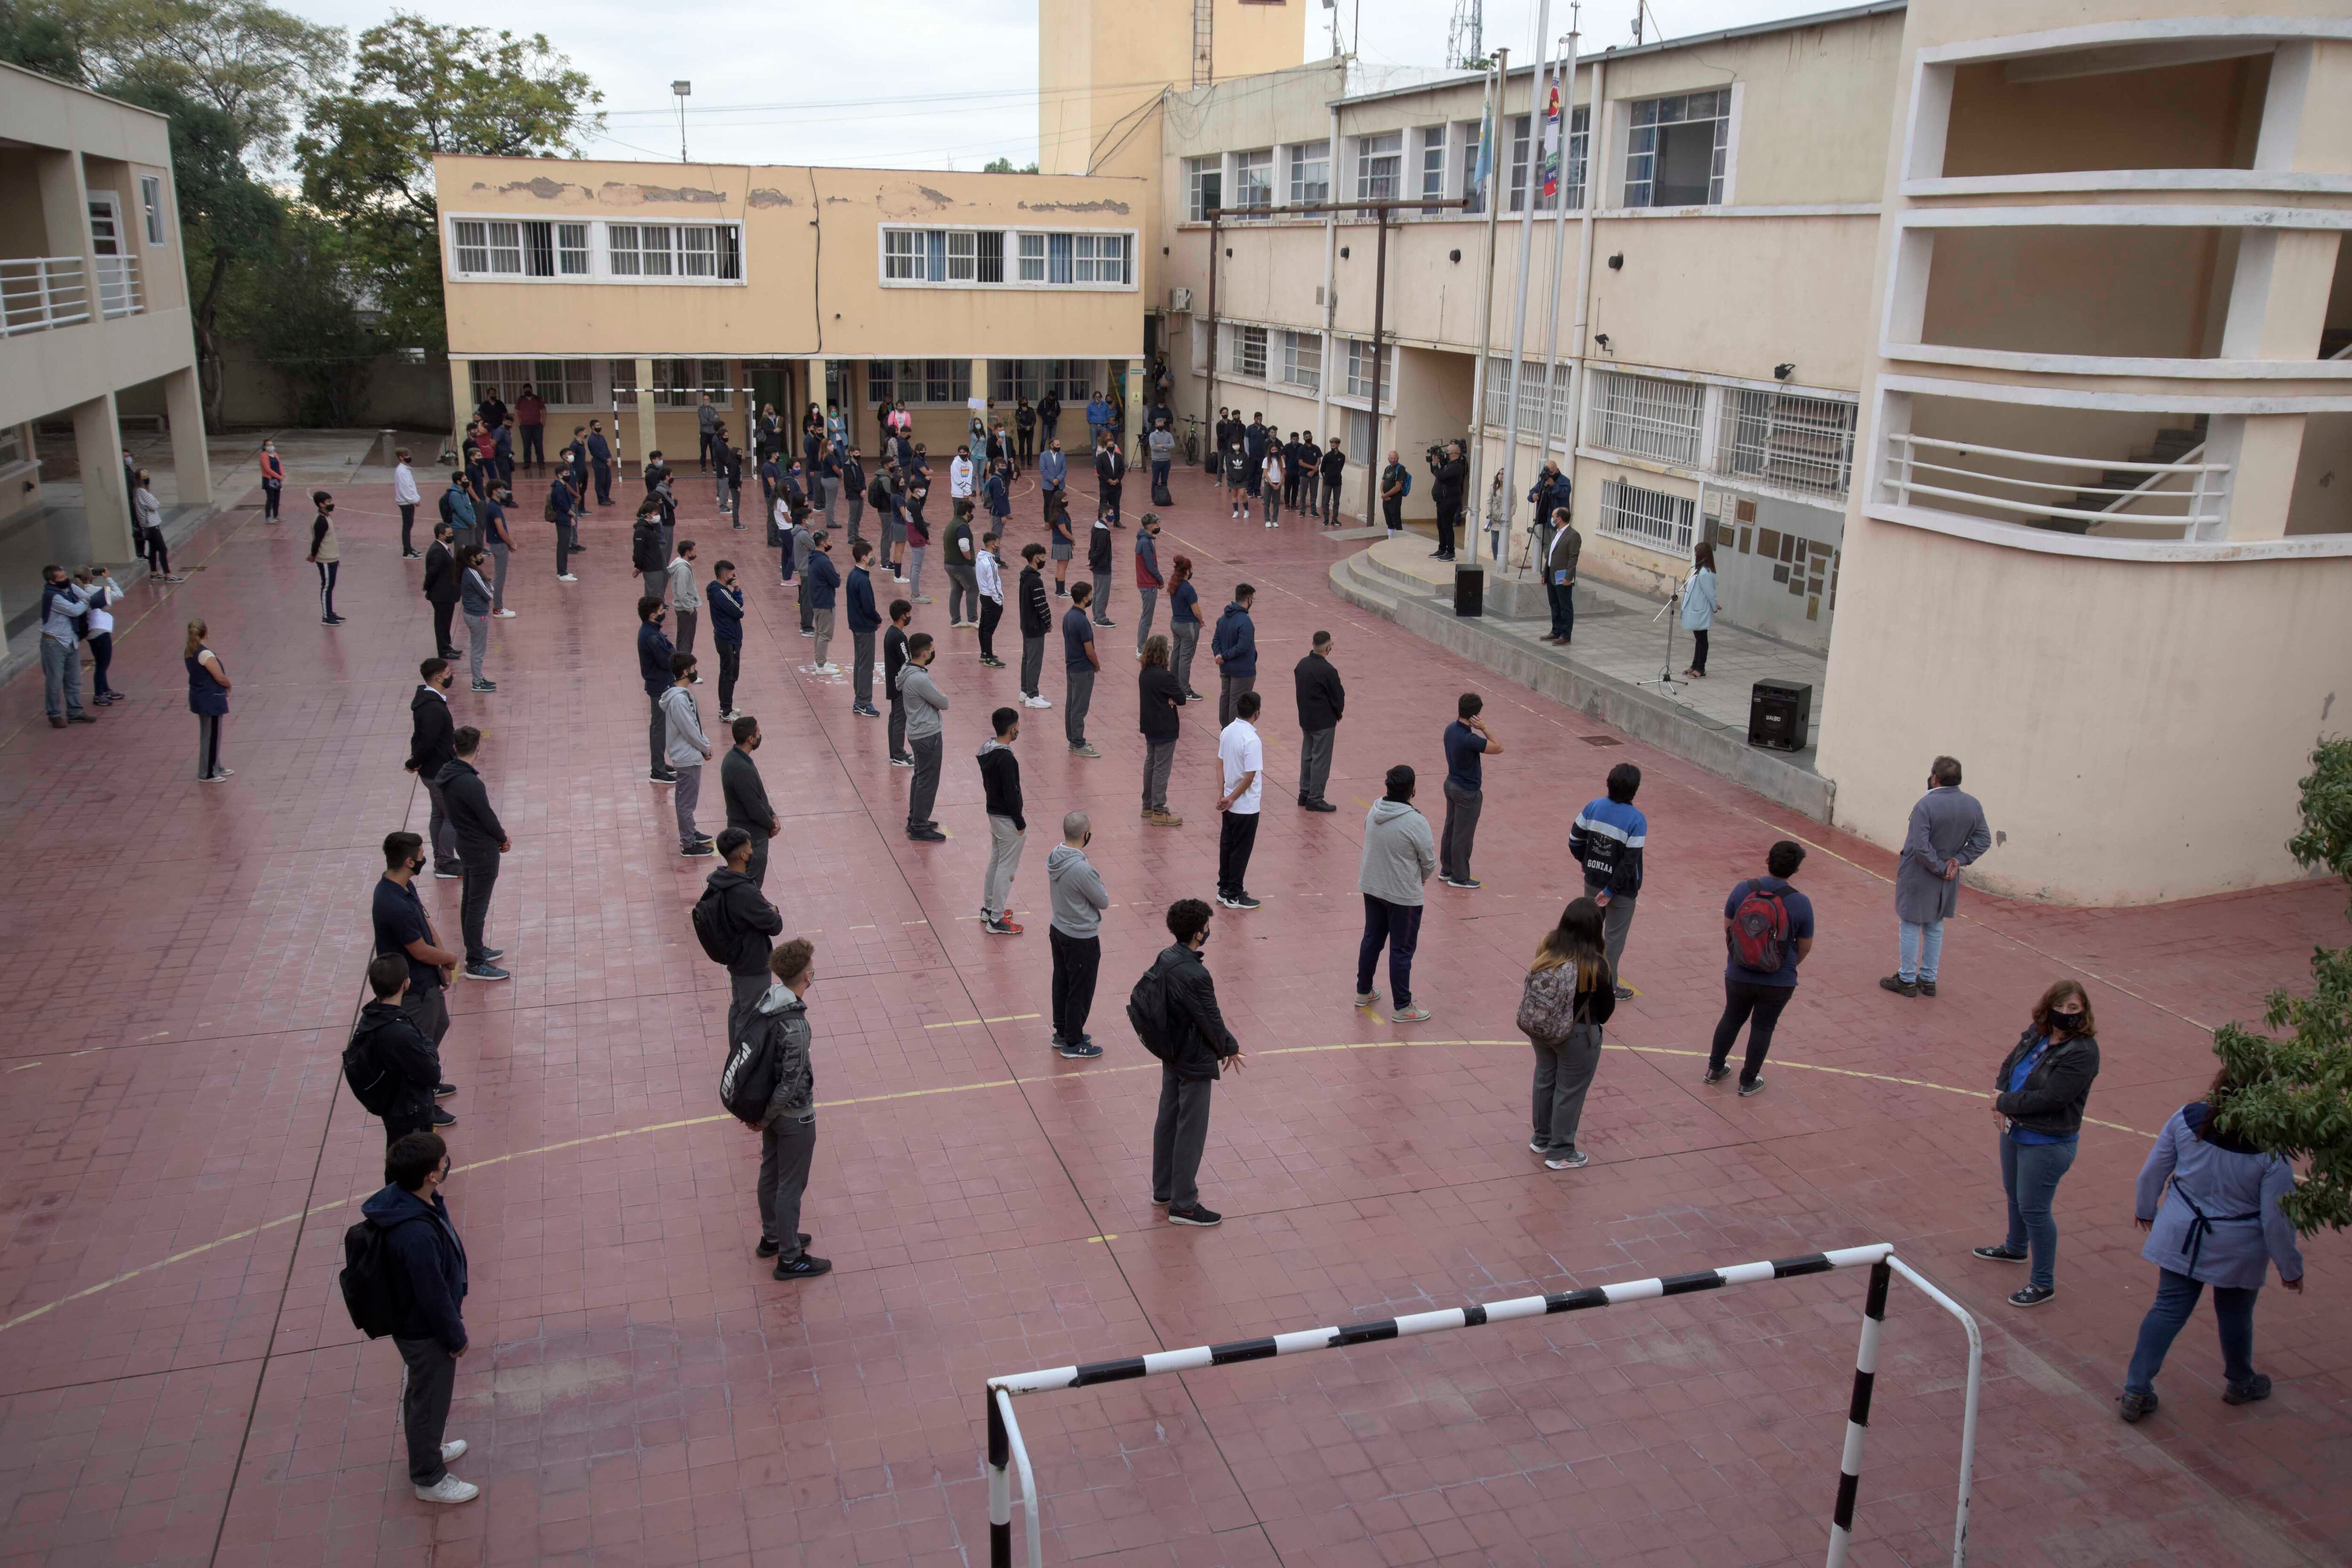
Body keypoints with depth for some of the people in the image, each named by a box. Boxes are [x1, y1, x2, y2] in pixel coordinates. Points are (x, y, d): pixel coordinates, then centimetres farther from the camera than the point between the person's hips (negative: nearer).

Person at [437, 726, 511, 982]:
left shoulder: (447, 775, 0)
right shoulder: (470, 783, -29)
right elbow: (487, 817, -21)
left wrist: (498, 835, 5)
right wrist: (503, 839, -2)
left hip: (466, 844, 10)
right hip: (482, 850, -9)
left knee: (469, 901, 21)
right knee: (478, 906, -1)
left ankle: (476, 950, 36)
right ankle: (475, 964, 7)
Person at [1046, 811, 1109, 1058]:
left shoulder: (1055, 856, -7)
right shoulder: (1082, 869, -31)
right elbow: (1103, 902, -17)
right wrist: (1099, 884, 0)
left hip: (1058, 931, 8)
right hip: (1082, 939, -8)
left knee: (1062, 984, 22)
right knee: (1080, 992, 9)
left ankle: (1062, 1033, 38)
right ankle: (1073, 1044, 22)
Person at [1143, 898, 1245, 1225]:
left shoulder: (1164, 959, -4)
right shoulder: (1195, 975, -29)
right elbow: (1211, 1019, -20)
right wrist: (1230, 1049, -2)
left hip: (1170, 1054, 9)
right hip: (1194, 1062, -9)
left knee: (1167, 1120, 20)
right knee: (1191, 1131, 3)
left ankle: (1163, 1189, 35)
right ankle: (1183, 1205, 13)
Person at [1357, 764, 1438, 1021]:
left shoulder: (1373, 813, -5)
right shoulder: (1416, 822, -24)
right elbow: (1429, 862, -14)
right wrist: (1423, 877, 9)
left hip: (1371, 888, 6)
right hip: (1403, 895, -6)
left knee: (1372, 940, 21)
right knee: (1402, 950, 6)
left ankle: (1364, 992, 36)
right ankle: (1403, 1007, 16)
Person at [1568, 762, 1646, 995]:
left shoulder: (1594, 807, -6)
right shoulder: (1637, 820, -20)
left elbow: (1575, 840, 0)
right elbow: (1630, 861, -22)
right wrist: (1611, 890, -15)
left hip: (1593, 880, 5)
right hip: (1622, 888, -5)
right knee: (1615, 937, 9)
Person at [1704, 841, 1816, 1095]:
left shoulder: (1742, 890, -12)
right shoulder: (1801, 903, -15)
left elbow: (1728, 927, 1)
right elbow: (1805, 947, -4)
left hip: (1738, 976, 2)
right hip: (1779, 982, -2)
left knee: (1732, 1018, 23)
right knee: (1763, 1027, 16)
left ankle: (1714, 1069, 37)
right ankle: (1748, 1082, 27)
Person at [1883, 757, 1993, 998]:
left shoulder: (1926, 805, -22)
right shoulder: (1973, 805, -3)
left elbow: (1921, 846, -26)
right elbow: (1984, 839, 0)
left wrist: (1941, 868, -15)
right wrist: (1959, 860, -5)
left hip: (1918, 877, -6)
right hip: (1947, 879, 6)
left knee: (1911, 927, 8)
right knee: (1935, 928, 18)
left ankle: (1907, 980, 14)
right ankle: (1929, 980, 26)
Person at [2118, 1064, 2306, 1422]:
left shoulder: (2186, 1119, -15)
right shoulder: (2270, 1148, -24)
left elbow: (2152, 1172, -3)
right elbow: (2277, 1218, -16)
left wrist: (2145, 1208, 17)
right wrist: (2290, 1268, 0)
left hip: (2181, 1237, 2)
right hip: (2237, 1251, -2)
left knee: (2168, 1309, 12)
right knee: (2235, 1315, 21)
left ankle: (2135, 1391, 11)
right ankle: (2241, 1384, 45)